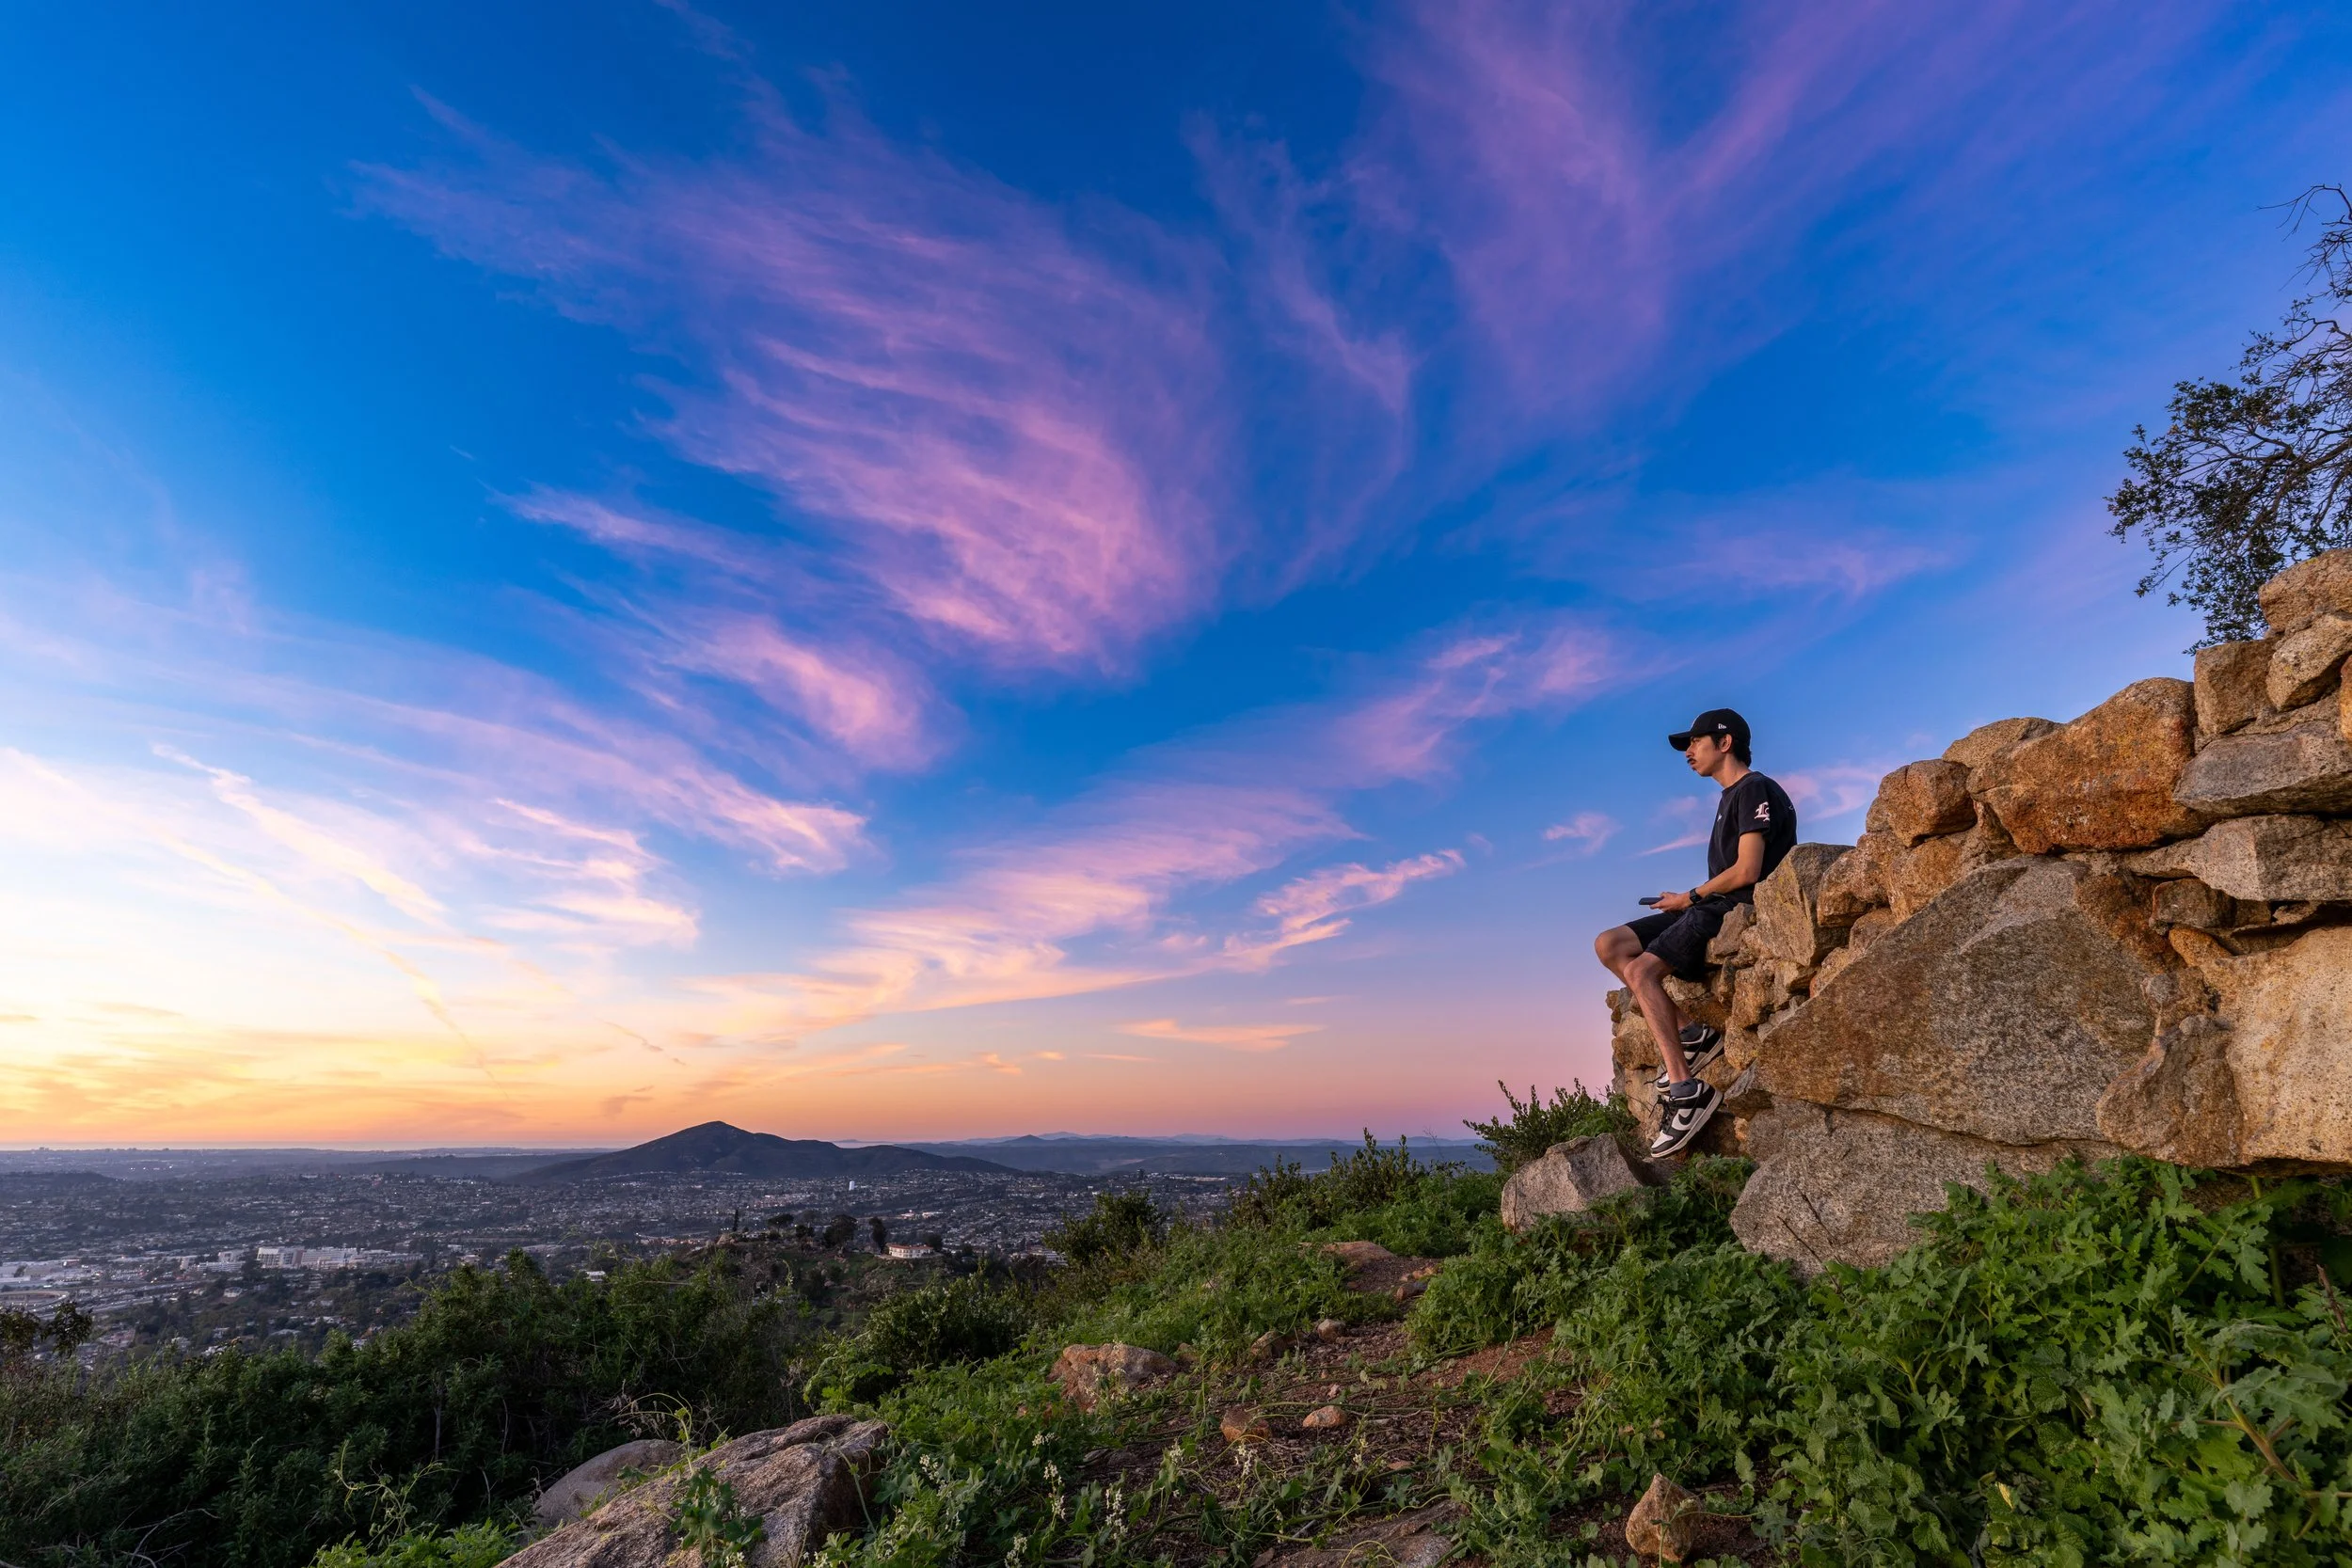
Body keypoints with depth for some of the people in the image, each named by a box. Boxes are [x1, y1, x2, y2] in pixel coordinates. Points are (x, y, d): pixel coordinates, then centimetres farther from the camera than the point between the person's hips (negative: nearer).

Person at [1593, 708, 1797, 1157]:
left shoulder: (1755, 789, -6)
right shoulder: (1730, 798, 24)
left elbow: (1747, 872, -16)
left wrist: (1689, 898, -4)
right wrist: (1688, 900, 3)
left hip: (1739, 909, -10)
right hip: (1713, 907, 10)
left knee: (1641, 970, -27)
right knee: (1609, 944, -2)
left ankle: (1687, 1091, -27)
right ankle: (1690, 1036, -9)